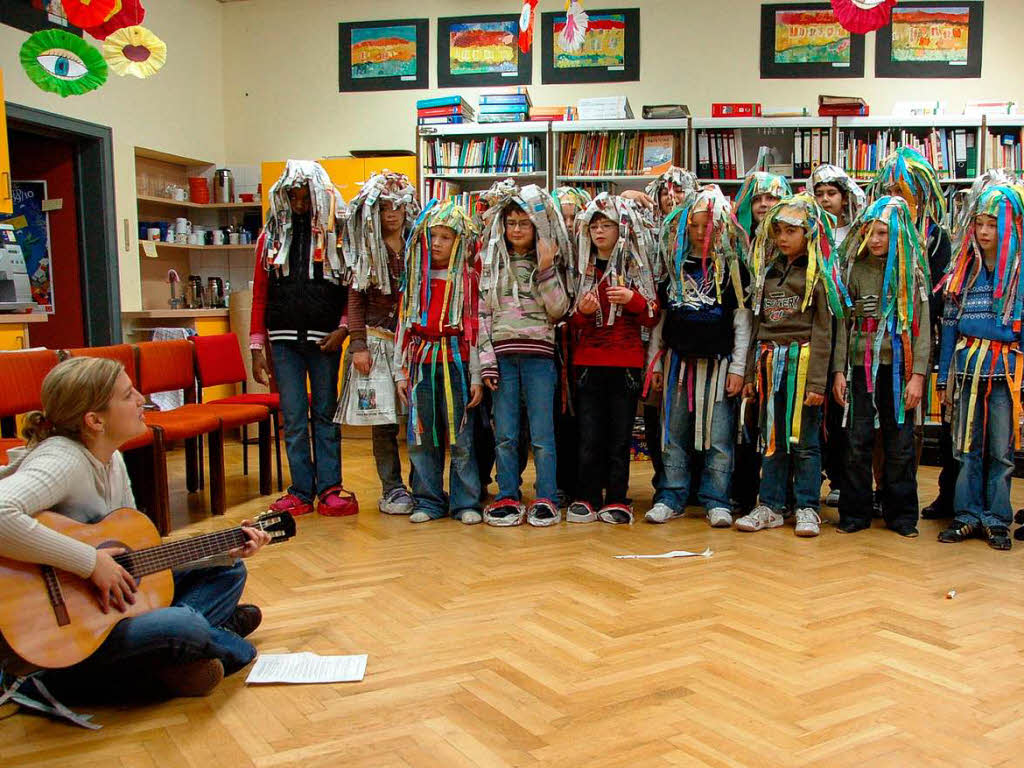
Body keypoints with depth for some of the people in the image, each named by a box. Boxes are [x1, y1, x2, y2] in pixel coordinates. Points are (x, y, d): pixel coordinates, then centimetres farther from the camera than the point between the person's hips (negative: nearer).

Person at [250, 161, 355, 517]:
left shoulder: (338, 234, 2)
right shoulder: (271, 236, 9)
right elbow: (259, 296, 8)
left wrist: (343, 328, -13)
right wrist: (257, 348, 3)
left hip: (324, 339, -2)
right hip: (283, 340, 2)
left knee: (325, 415, 6)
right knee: (293, 418, 4)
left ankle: (329, 488, 12)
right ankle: (301, 490, 11)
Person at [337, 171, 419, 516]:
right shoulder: (366, 251, 6)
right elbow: (355, 300, 3)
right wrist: (358, 345, -6)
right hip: (377, 341, -1)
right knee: (383, 420, -3)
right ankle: (392, 489, 9)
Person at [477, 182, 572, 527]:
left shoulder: (549, 262, 8)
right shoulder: (493, 263, 11)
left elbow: (559, 310, -1)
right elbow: (484, 313, 7)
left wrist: (546, 270, -9)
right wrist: (487, 360, -1)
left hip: (539, 355, -1)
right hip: (502, 354, 2)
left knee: (542, 434, -1)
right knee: (505, 434, 4)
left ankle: (546, 500, 8)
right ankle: (508, 498, 13)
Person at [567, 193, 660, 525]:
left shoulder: (637, 268, 6)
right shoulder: (582, 268, 12)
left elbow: (652, 317, 4)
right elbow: (570, 320, 14)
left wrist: (632, 299, -14)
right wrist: (582, 311, -8)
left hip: (626, 363, -1)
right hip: (588, 361, 2)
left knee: (620, 435, 1)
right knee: (590, 435, -1)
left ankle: (617, 500, 9)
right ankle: (586, 498, 8)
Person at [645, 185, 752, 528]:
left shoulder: (733, 268, 1)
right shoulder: (675, 265, 10)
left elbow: (742, 321, 0)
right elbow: (662, 316, 13)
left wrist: (738, 367, -5)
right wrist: (656, 361, 9)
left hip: (718, 362, -3)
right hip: (678, 360, 3)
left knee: (719, 436, -2)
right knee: (674, 433, 6)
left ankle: (716, 501, 9)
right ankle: (671, 498, 14)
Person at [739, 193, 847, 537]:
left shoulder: (818, 274, -2)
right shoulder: (768, 271, 14)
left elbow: (822, 331, -8)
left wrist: (817, 380, -14)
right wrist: (751, 373, 11)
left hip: (802, 362, -5)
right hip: (770, 363, 5)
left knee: (803, 440, 1)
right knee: (772, 438, 9)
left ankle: (807, 508, 11)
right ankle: (770, 506, 15)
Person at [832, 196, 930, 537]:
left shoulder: (913, 271, 2)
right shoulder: (854, 270, 7)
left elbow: (922, 325, -1)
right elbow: (843, 323, 7)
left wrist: (918, 374, -8)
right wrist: (839, 371, 1)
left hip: (898, 368, -1)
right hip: (861, 367, 1)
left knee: (900, 444, 5)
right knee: (857, 443, 2)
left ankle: (902, 514, 16)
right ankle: (854, 512, 13)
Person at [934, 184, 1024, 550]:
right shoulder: (963, 270, 8)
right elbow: (949, 326, 8)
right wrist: (944, 377, 6)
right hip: (967, 368, 3)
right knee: (967, 447, 8)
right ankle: (968, 516, 17)